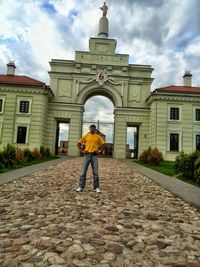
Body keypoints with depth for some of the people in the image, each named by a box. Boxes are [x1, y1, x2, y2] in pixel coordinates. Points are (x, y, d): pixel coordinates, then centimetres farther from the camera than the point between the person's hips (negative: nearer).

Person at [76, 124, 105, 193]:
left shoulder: (98, 137, 5)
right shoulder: (86, 136, 4)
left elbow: (102, 144, 16)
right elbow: (78, 143, 8)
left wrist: (99, 150, 4)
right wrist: (82, 150, -1)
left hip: (94, 155, 0)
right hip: (87, 155, 0)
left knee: (95, 172, 3)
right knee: (83, 171, 2)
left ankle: (96, 188, 12)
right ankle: (80, 187, 11)